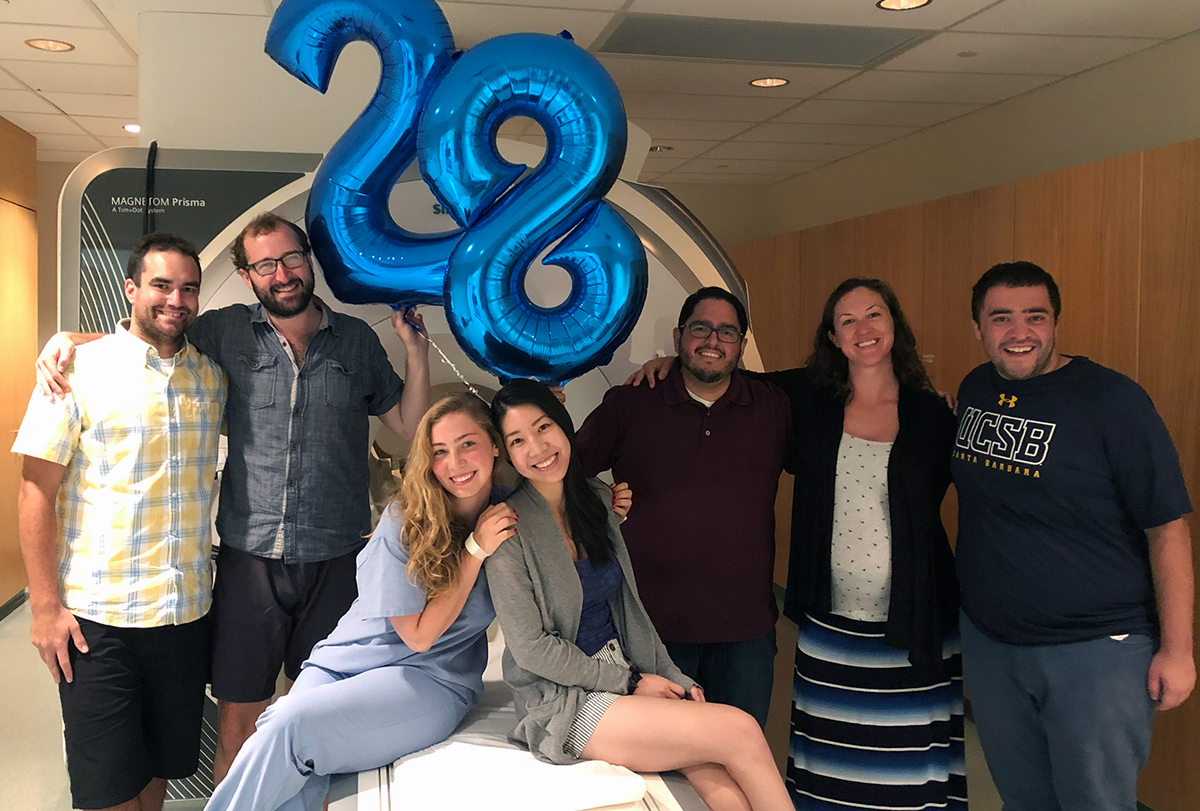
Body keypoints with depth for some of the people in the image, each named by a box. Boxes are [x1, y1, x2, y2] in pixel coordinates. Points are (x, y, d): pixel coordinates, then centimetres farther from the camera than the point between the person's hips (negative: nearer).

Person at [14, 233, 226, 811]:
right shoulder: (80, 370, -7)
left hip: (187, 612, 4)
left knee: (165, 763, 17)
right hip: (98, 616, -4)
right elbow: (37, 491, -8)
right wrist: (45, 604, -11)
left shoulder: (212, 377, 6)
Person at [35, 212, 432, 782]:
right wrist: (67, 338, -4)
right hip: (250, 556, 0)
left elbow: (409, 426, 7)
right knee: (237, 724, 5)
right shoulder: (226, 332, 3)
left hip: (337, 558, 1)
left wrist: (416, 351, -4)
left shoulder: (356, 339, 5)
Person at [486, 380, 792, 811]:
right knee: (742, 733, -19)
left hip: (626, 673, 6)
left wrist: (674, 679, 4)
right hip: (563, 702, -6)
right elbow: (530, 647, -13)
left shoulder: (596, 498, 8)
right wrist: (629, 682, -10)